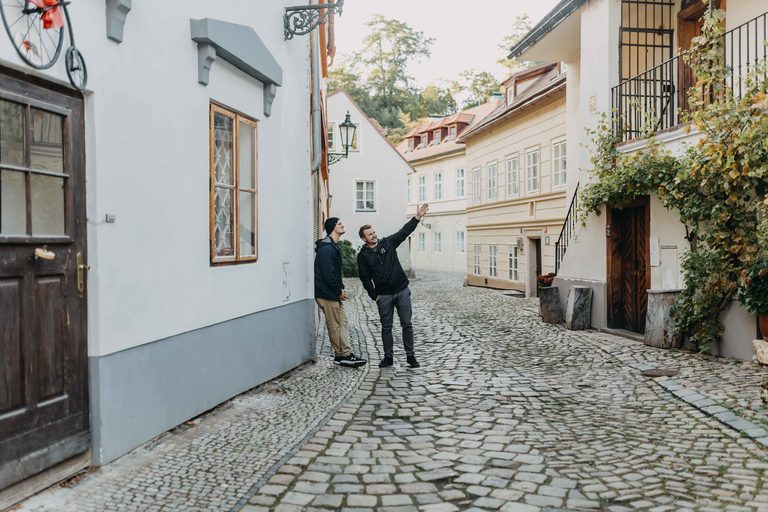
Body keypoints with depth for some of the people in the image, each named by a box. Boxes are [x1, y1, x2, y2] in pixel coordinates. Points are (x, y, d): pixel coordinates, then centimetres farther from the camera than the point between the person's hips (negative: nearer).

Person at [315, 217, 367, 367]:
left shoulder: (334, 247, 16)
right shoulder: (327, 249, -19)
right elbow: (328, 274, -23)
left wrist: (340, 289, 10)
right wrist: (339, 291, -14)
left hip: (335, 294, 10)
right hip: (327, 294, -10)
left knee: (342, 322, 9)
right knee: (334, 326, -1)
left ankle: (346, 354, 12)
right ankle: (341, 356, 7)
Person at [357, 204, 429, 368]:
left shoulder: (388, 243, 5)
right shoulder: (363, 255, 0)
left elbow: (404, 232, 0)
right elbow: (365, 278, 0)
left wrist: (417, 217, -11)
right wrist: (374, 296, -5)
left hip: (402, 291, 1)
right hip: (383, 296, -1)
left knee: (407, 324, 3)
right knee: (386, 327, 7)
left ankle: (410, 356, 12)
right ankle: (388, 357, 18)